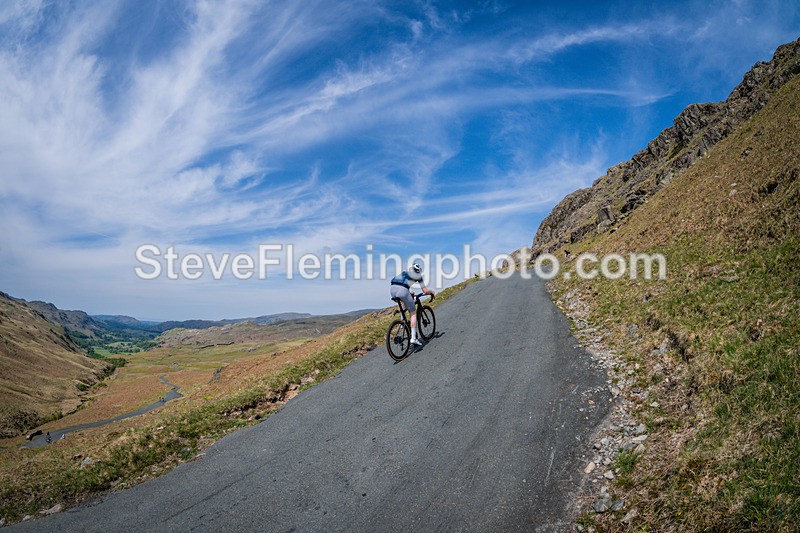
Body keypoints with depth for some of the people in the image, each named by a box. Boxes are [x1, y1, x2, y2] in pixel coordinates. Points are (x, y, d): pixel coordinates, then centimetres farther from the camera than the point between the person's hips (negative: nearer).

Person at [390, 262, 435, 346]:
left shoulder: (404, 272, 35)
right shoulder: (418, 276, 22)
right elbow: (425, 291, 22)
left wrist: (409, 293, 56)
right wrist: (432, 292, 42)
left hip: (392, 289, 5)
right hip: (402, 290, -5)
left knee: (403, 302, 37)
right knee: (413, 313, 9)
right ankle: (413, 338, 2)